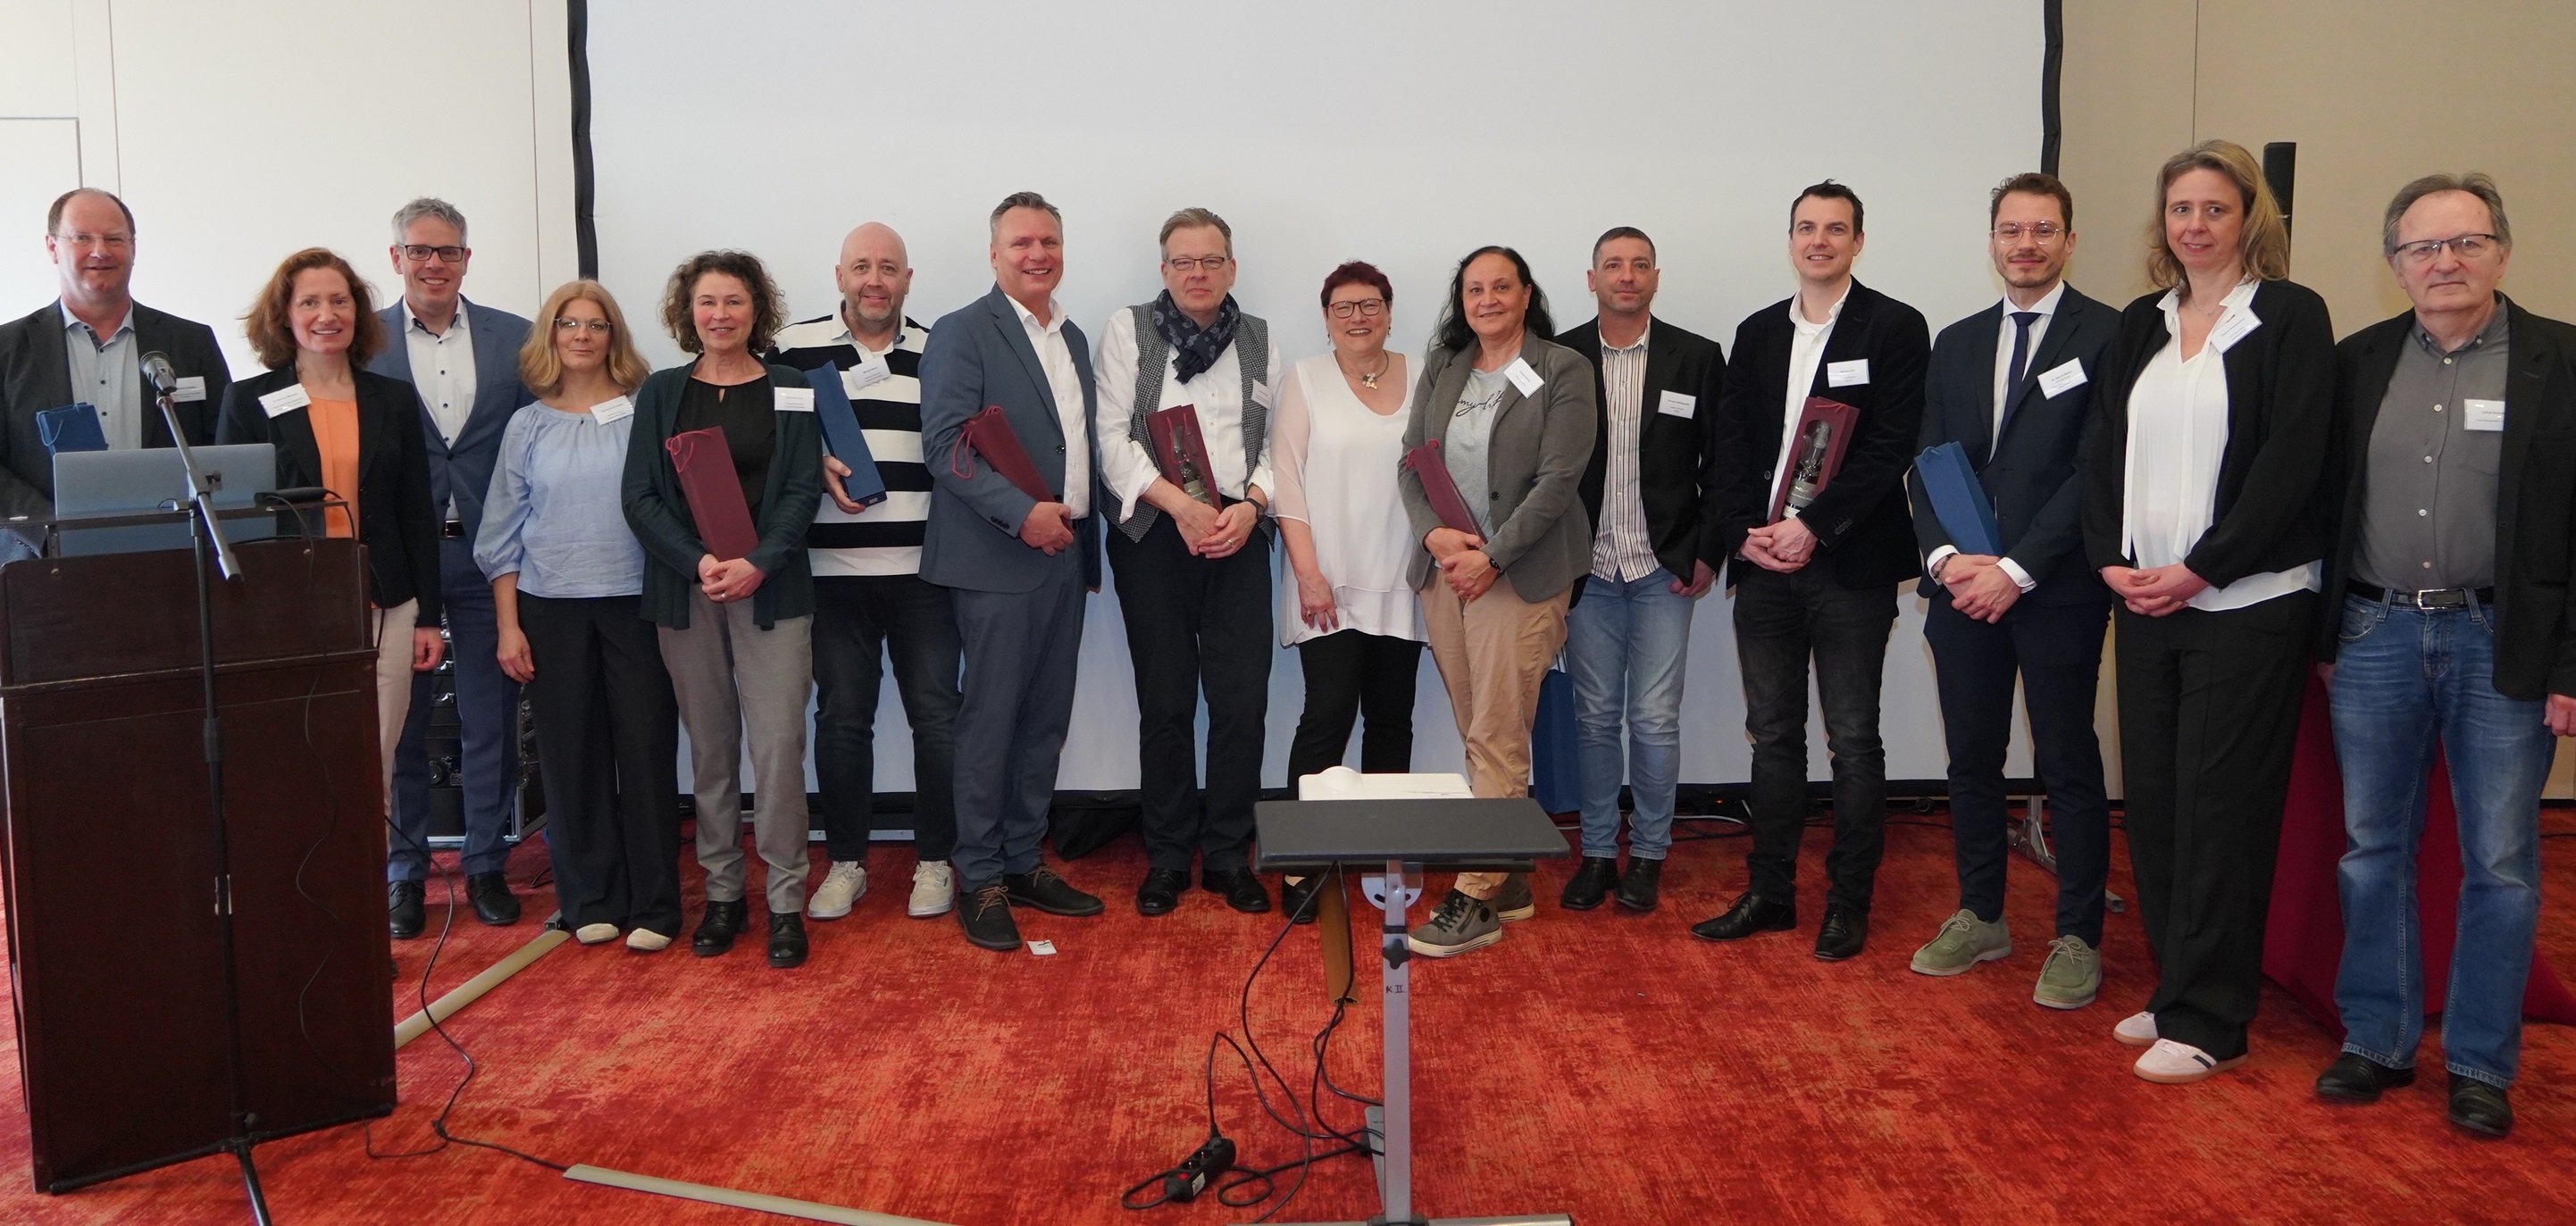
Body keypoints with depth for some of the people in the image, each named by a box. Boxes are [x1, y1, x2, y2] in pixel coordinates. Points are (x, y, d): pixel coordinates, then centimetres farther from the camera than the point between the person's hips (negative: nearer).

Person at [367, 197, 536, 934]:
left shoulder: (514, 339, 5)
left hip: (486, 554, 1)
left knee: (491, 720, 7)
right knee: (398, 722, 8)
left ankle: (485, 865, 19)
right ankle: (404, 871, 20)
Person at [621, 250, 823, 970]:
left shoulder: (790, 392, 6)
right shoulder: (661, 393, 9)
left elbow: (802, 491, -1)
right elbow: (641, 498, 3)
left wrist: (757, 564, -15)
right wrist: (698, 562, -13)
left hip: (771, 589, -2)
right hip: (684, 592, 2)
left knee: (778, 743, -9)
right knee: (709, 746, 6)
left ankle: (785, 899, 1)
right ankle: (722, 893, 17)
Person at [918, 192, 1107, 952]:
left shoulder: (1073, 340, 16)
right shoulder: (962, 333, -7)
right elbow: (946, 442, -16)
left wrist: (1086, 543, 13)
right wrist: (1022, 513, -23)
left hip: (1064, 553, 7)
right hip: (998, 561, -7)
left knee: (1046, 721, 11)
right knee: (990, 723, -2)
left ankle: (1023, 864, 22)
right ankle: (979, 880, 9)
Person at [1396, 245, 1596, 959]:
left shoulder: (1563, 371, -3)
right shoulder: (1440, 371, 12)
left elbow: (1558, 479, -10)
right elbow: (1412, 465, 9)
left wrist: (1491, 557, -16)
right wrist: (1434, 533, -10)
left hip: (1518, 573, -5)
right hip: (1443, 571, 5)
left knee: (1497, 739, -6)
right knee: (1478, 735, 9)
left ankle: (1476, 902, -2)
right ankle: (1508, 880, 20)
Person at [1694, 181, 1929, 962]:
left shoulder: (1895, 328, -2)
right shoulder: (1757, 334, 13)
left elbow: (1891, 446, -11)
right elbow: (1731, 444, 9)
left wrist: (1813, 526, -17)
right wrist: (1744, 532, -5)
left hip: (1850, 566, -5)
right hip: (1763, 562, 5)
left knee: (1853, 741, 3)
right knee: (1773, 735, 11)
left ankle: (1849, 902, 14)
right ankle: (1769, 893, 20)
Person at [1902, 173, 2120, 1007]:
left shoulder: (2106, 336, -5)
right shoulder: (1957, 344, 14)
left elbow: (2096, 470, -11)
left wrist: (2016, 569, -15)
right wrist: (1944, 555, -6)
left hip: (2057, 590, -5)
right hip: (1963, 585, 6)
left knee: (2068, 766, 3)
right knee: (1971, 759, 12)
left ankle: (2078, 939, 14)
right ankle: (1979, 918, 26)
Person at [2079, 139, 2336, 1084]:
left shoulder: (2289, 315, -3)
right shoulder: (2140, 325, 14)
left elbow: (2292, 458, -11)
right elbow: (2104, 452, 12)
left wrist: (2197, 569, -15)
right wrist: (2113, 560, -3)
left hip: (2246, 603, -5)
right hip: (2143, 601, 6)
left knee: (2220, 807, -2)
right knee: (2152, 801, 8)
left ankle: (2208, 1022, 7)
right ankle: (2176, 991, 21)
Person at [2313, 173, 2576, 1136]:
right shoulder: (2358, 362, 6)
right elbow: (2324, 505, 7)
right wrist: (2322, 637, 4)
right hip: (2375, 635, 3)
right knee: (2372, 850, 10)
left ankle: (2481, 1065, 19)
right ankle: (2376, 1042, 23)